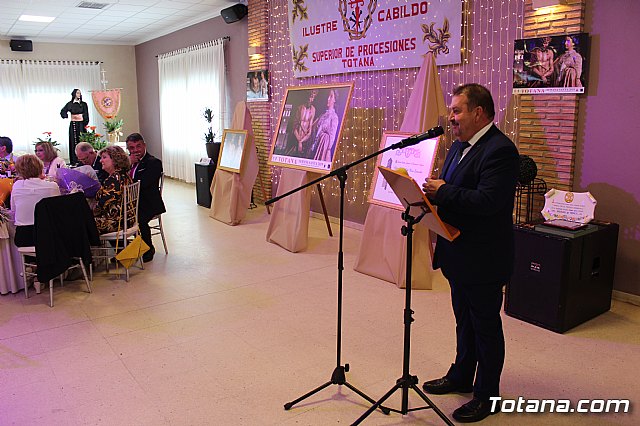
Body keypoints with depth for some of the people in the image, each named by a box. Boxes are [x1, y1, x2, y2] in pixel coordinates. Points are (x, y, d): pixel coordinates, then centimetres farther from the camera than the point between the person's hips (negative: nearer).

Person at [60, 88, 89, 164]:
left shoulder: (84, 104, 5)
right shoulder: (70, 104, 6)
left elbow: (86, 116, 1)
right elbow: (63, 112, 14)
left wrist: (85, 124, -7)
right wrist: (68, 116, 0)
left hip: (81, 124, -1)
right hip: (73, 124, 1)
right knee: (73, 142, -1)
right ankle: (74, 161, 0)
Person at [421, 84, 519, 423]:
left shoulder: (499, 150, -20)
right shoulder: (459, 146, 11)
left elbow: (488, 200, -29)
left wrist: (444, 191, -22)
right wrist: (431, 194, -5)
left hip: (484, 258, -9)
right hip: (458, 254, 9)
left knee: (486, 326, 7)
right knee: (465, 321, 23)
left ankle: (486, 395, 24)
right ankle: (461, 376, 41)